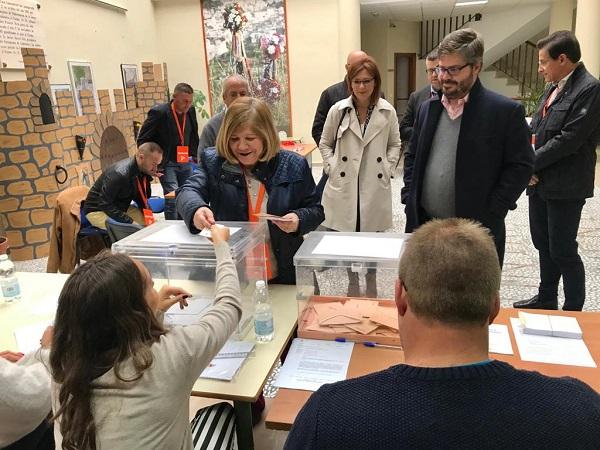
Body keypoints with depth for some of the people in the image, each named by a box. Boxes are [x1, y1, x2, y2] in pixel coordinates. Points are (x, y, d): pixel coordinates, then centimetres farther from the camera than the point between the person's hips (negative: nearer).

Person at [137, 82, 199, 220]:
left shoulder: (190, 111, 2)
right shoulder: (158, 112, -14)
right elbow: (142, 140, -8)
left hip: (185, 162, 6)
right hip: (166, 163, -6)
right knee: (172, 198, -15)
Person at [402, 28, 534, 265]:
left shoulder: (506, 111, -7)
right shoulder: (428, 109, 9)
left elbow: (521, 166, -7)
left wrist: (488, 216, -13)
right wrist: (409, 199, 5)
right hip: (424, 226, 5)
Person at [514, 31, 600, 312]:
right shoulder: (554, 88, 12)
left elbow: (569, 139, -20)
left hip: (565, 186, -8)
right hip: (539, 182, 8)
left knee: (563, 251, 0)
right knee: (544, 245, 18)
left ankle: (573, 310, 16)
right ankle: (546, 299, 34)